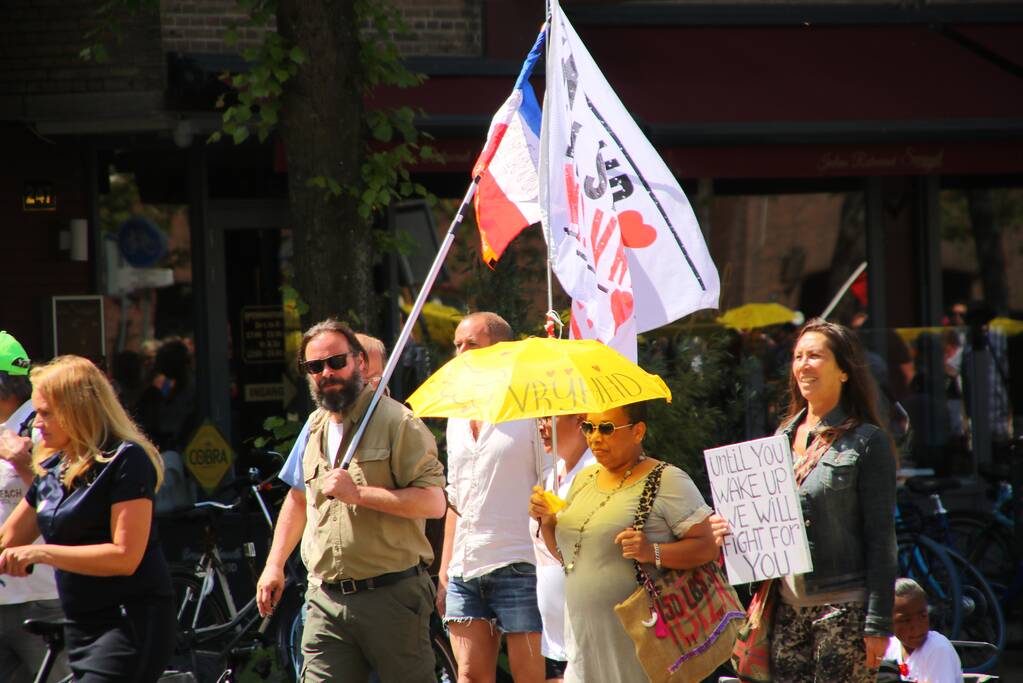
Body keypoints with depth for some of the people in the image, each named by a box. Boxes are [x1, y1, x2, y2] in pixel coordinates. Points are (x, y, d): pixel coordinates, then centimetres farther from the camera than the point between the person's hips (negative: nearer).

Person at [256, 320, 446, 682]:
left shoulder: (396, 421, -6)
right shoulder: (314, 428, 16)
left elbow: (433, 502, -15)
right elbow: (298, 497, 32)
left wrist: (359, 493, -21)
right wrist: (274, 564, 24)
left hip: (391, 597, -5)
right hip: (326, 600, 6)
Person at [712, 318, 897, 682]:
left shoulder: (867, 442, -3)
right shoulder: (784, 437, 15)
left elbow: (881, 539, -6)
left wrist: (878, 623, -12)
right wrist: (732, 529, 2)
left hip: (844, 607, -6)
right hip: (789, 607, 6)